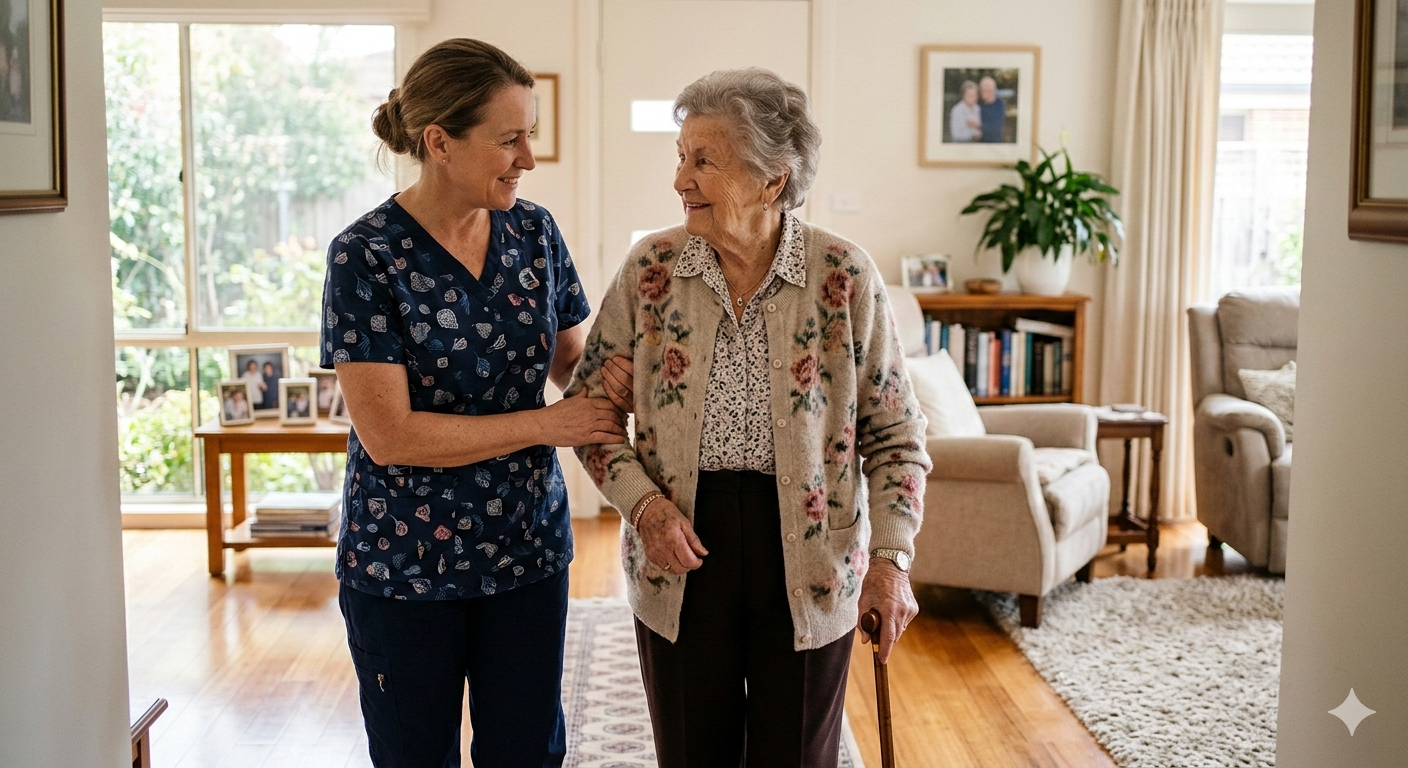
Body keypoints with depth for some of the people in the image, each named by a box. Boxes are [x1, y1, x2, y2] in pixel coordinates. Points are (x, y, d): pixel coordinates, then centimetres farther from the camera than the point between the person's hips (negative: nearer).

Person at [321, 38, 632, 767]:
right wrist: (547, 424, -19)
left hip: (527, 548, 4)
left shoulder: (534, 231, -2)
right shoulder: (366, 256, -16)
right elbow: (390, 435, -20)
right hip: (404, 564, -3)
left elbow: (573, 359, 8)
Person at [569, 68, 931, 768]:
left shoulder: (844, 275, -7)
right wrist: (642, 501, -12)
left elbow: (894, 432, -1)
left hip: (807, 561, -1)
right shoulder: (650, 269, -4)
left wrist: (892, 558, -10)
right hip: (680, 553, 1)